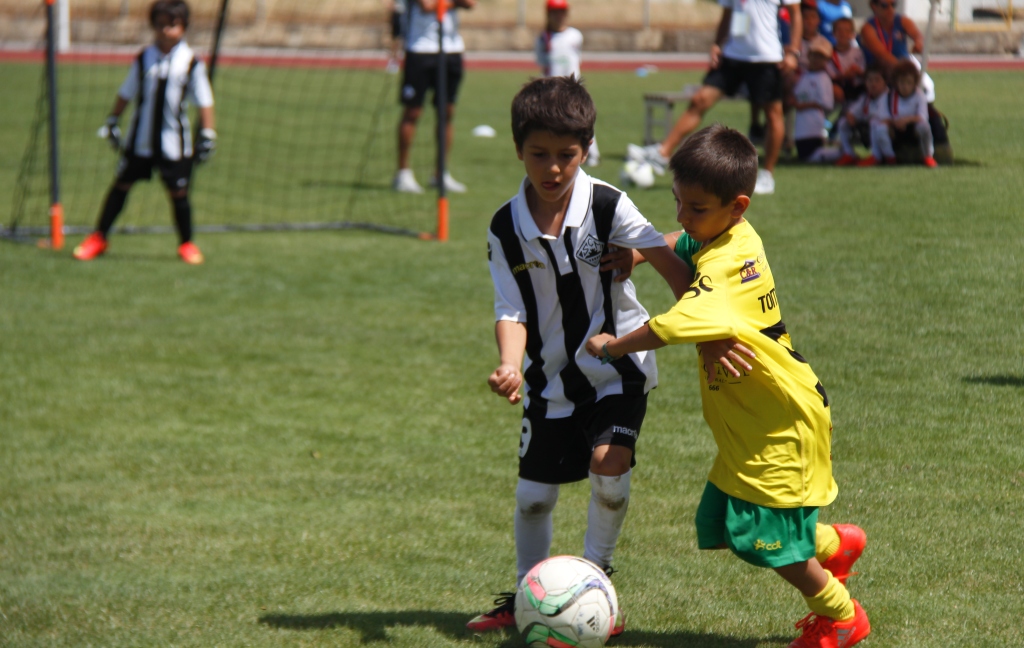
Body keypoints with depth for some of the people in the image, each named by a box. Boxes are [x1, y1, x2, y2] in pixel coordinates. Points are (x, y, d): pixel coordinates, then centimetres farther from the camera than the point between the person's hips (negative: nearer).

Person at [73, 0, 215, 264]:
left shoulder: (191, 63, -4)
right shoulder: (144, 59, 2)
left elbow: (204, 101, 0)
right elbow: (126, 93, 12)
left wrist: (207, 134, -3)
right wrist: (112, 121, 13)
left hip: (174, 141, -2)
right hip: (140, 140, 2)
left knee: (178, 191, 2)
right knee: (122, 183, 5)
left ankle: (186, 243, 19)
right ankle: (98, 238, 14)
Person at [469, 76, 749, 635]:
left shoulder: (607, 206, -16)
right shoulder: (506, 229, -9)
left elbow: (670, 265, -18)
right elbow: (512, 310, -10)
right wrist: (511, 365, -30)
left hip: (617, 364, -2)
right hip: (550, 374, 3)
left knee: (608, 462, -22)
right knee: (533, 493, 6)